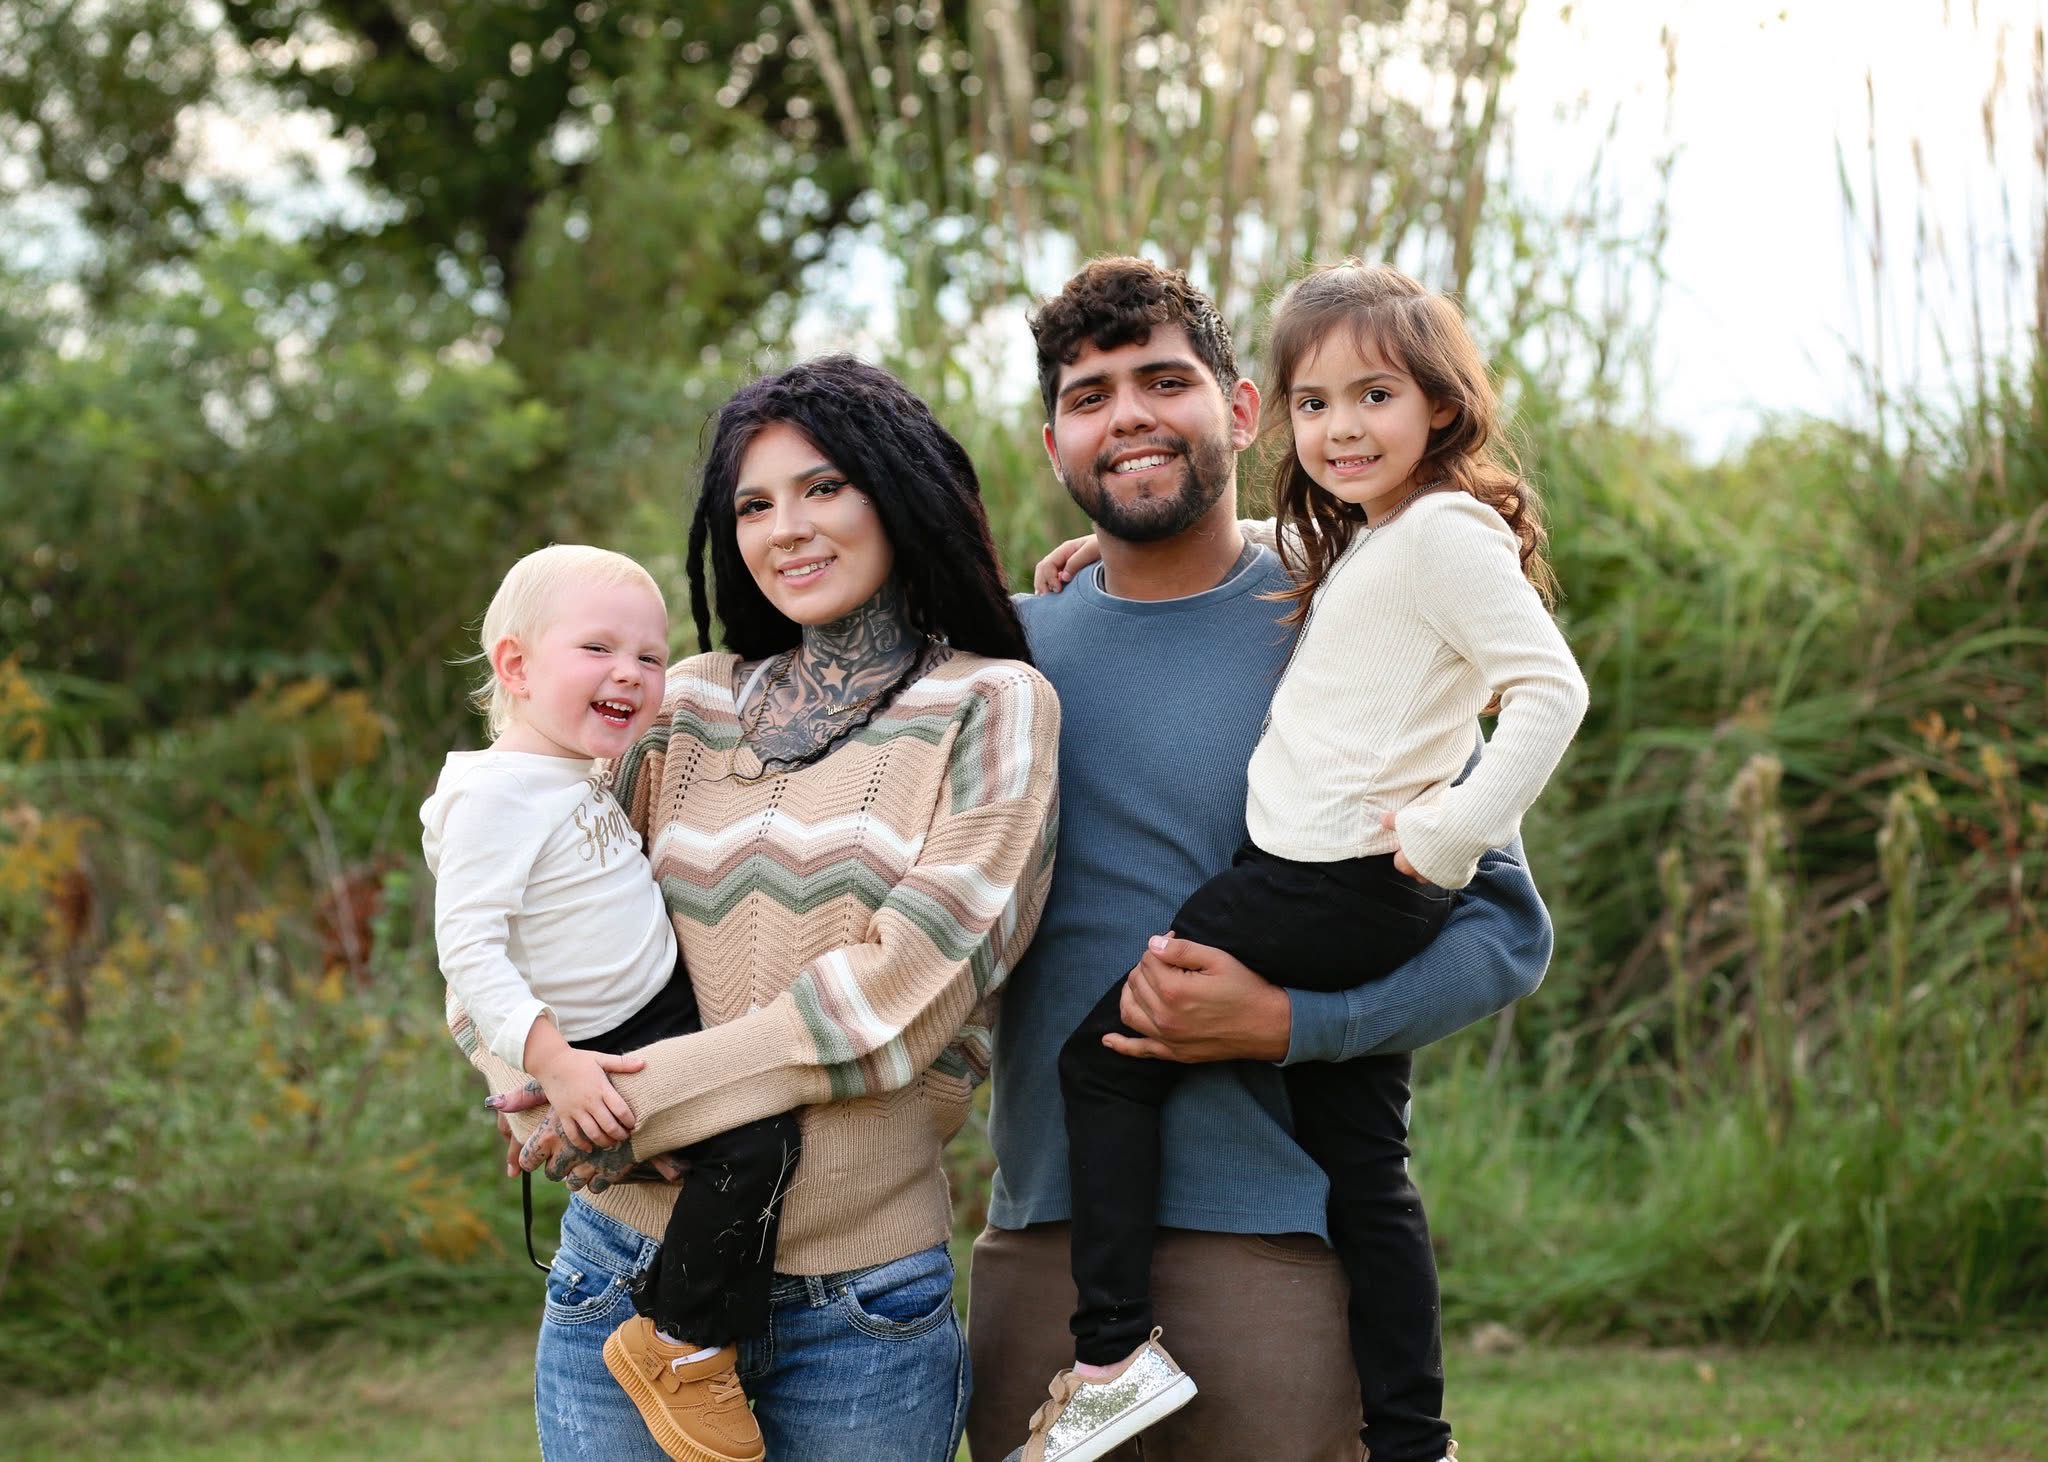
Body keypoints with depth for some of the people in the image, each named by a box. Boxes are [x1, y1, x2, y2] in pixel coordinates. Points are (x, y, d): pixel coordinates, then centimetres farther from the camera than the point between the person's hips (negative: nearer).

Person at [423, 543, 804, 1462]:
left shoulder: (580, 775, 8)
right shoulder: (495, 796, -21)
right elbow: (467, 948, -27)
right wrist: (552, 1062, -32)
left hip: (668, 1010, 10)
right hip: (606, 1050, -10)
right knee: (755, 1141, -25)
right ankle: (680, 1346, -11)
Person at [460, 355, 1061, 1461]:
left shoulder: (992, 707, 0)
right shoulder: (690, 707, 10)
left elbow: (917, 978, -11)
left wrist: (651, 1101, -13)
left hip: (856, 1308, -3)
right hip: (630, 1271, 3)